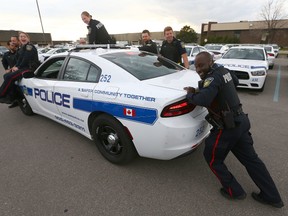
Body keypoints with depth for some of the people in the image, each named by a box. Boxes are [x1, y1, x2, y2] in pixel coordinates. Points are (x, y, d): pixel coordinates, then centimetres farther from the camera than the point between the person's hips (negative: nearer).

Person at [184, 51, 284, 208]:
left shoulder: (213, 77, -20)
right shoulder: (222, 70, 8)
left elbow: (203, 100, -37)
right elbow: (235, 81, 30)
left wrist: (190, 94, -15)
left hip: (228, 126, -9)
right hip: (240, 121, 9)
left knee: (212, 158, 10)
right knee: (251, 158, 18)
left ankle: (234, 191, 21)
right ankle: (272, 196, 29)